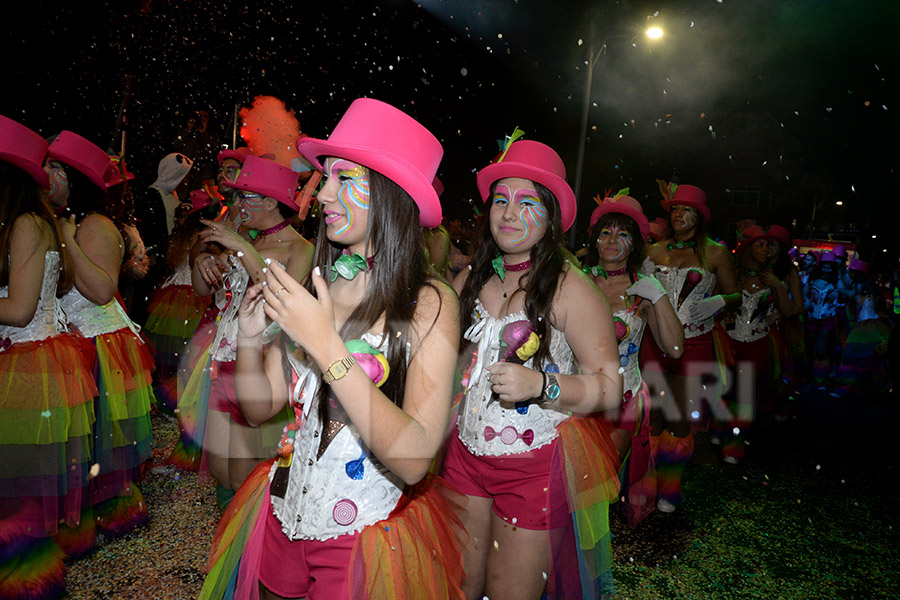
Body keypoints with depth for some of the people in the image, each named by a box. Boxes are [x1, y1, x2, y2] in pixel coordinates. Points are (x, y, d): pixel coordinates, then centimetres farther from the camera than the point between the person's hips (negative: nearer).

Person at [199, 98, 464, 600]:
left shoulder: (429, 302, -18)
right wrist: (249, 338, -16)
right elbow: (260, 407, 2)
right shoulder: (313, 286, -4)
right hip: (284, 519, 5)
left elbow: (414, 460, -27)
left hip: (367, 536, -5)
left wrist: (326, 344, -29)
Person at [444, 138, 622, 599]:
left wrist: (542, 385, -27)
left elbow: (610, 386, -14)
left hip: (536, 466, -4)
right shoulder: (470, 280, 3)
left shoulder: (569, 288, -12)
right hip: (466, 454, 5)